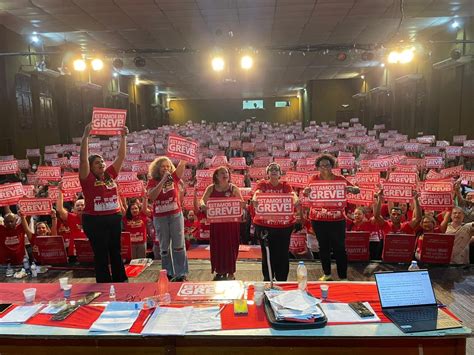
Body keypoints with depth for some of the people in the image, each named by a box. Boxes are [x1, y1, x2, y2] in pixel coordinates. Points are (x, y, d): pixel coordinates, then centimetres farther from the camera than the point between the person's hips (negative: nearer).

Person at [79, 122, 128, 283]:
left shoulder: (110, 175, 7)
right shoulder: (88, 178, -6)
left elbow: (121, 156, 7)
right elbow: (83, 158, -18)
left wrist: (123, 137, 3)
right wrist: (86, 135, -23)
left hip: (115, 219, 5)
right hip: (95, 221, -5)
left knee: (116, 252, 17)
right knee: (101, 255, 6)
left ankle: (120, 280, 30)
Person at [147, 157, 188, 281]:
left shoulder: (174, 177, 0)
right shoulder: (153, 181, 0)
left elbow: (182, 164, -11)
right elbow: (151, 196, -18)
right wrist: (163, 180, -21)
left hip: (176, 215, 0)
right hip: (160, 217, 0)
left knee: (178, 245, 3)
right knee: (164, 247, 9)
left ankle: (181, 274, 10)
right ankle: (168, 274, 20)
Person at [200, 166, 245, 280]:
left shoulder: (233, 188, 0)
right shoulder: (211, 188, 3)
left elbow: (241, 203, 1)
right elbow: (203, 200, -4)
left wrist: (243, 205, -23)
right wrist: (203, 205, -27)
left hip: (231, 222, -1)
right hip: (216, 222, 1)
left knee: (230, 246, 3)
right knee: (217, 246, 7)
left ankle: (230, 272, 17)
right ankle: (220, 271, 24)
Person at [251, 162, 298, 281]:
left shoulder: (285, 185, 5)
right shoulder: (262, 184, 1)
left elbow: (292, 194, -13)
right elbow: (257, 192, -18)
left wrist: (295, 200, -36)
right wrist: (254, 199, -41)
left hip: (284, 225, 1)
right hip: (264, 225, -1)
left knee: (283, 254, 7)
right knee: (267, 253, 8)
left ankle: (282, 281, 23)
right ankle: (267, 281, 24)